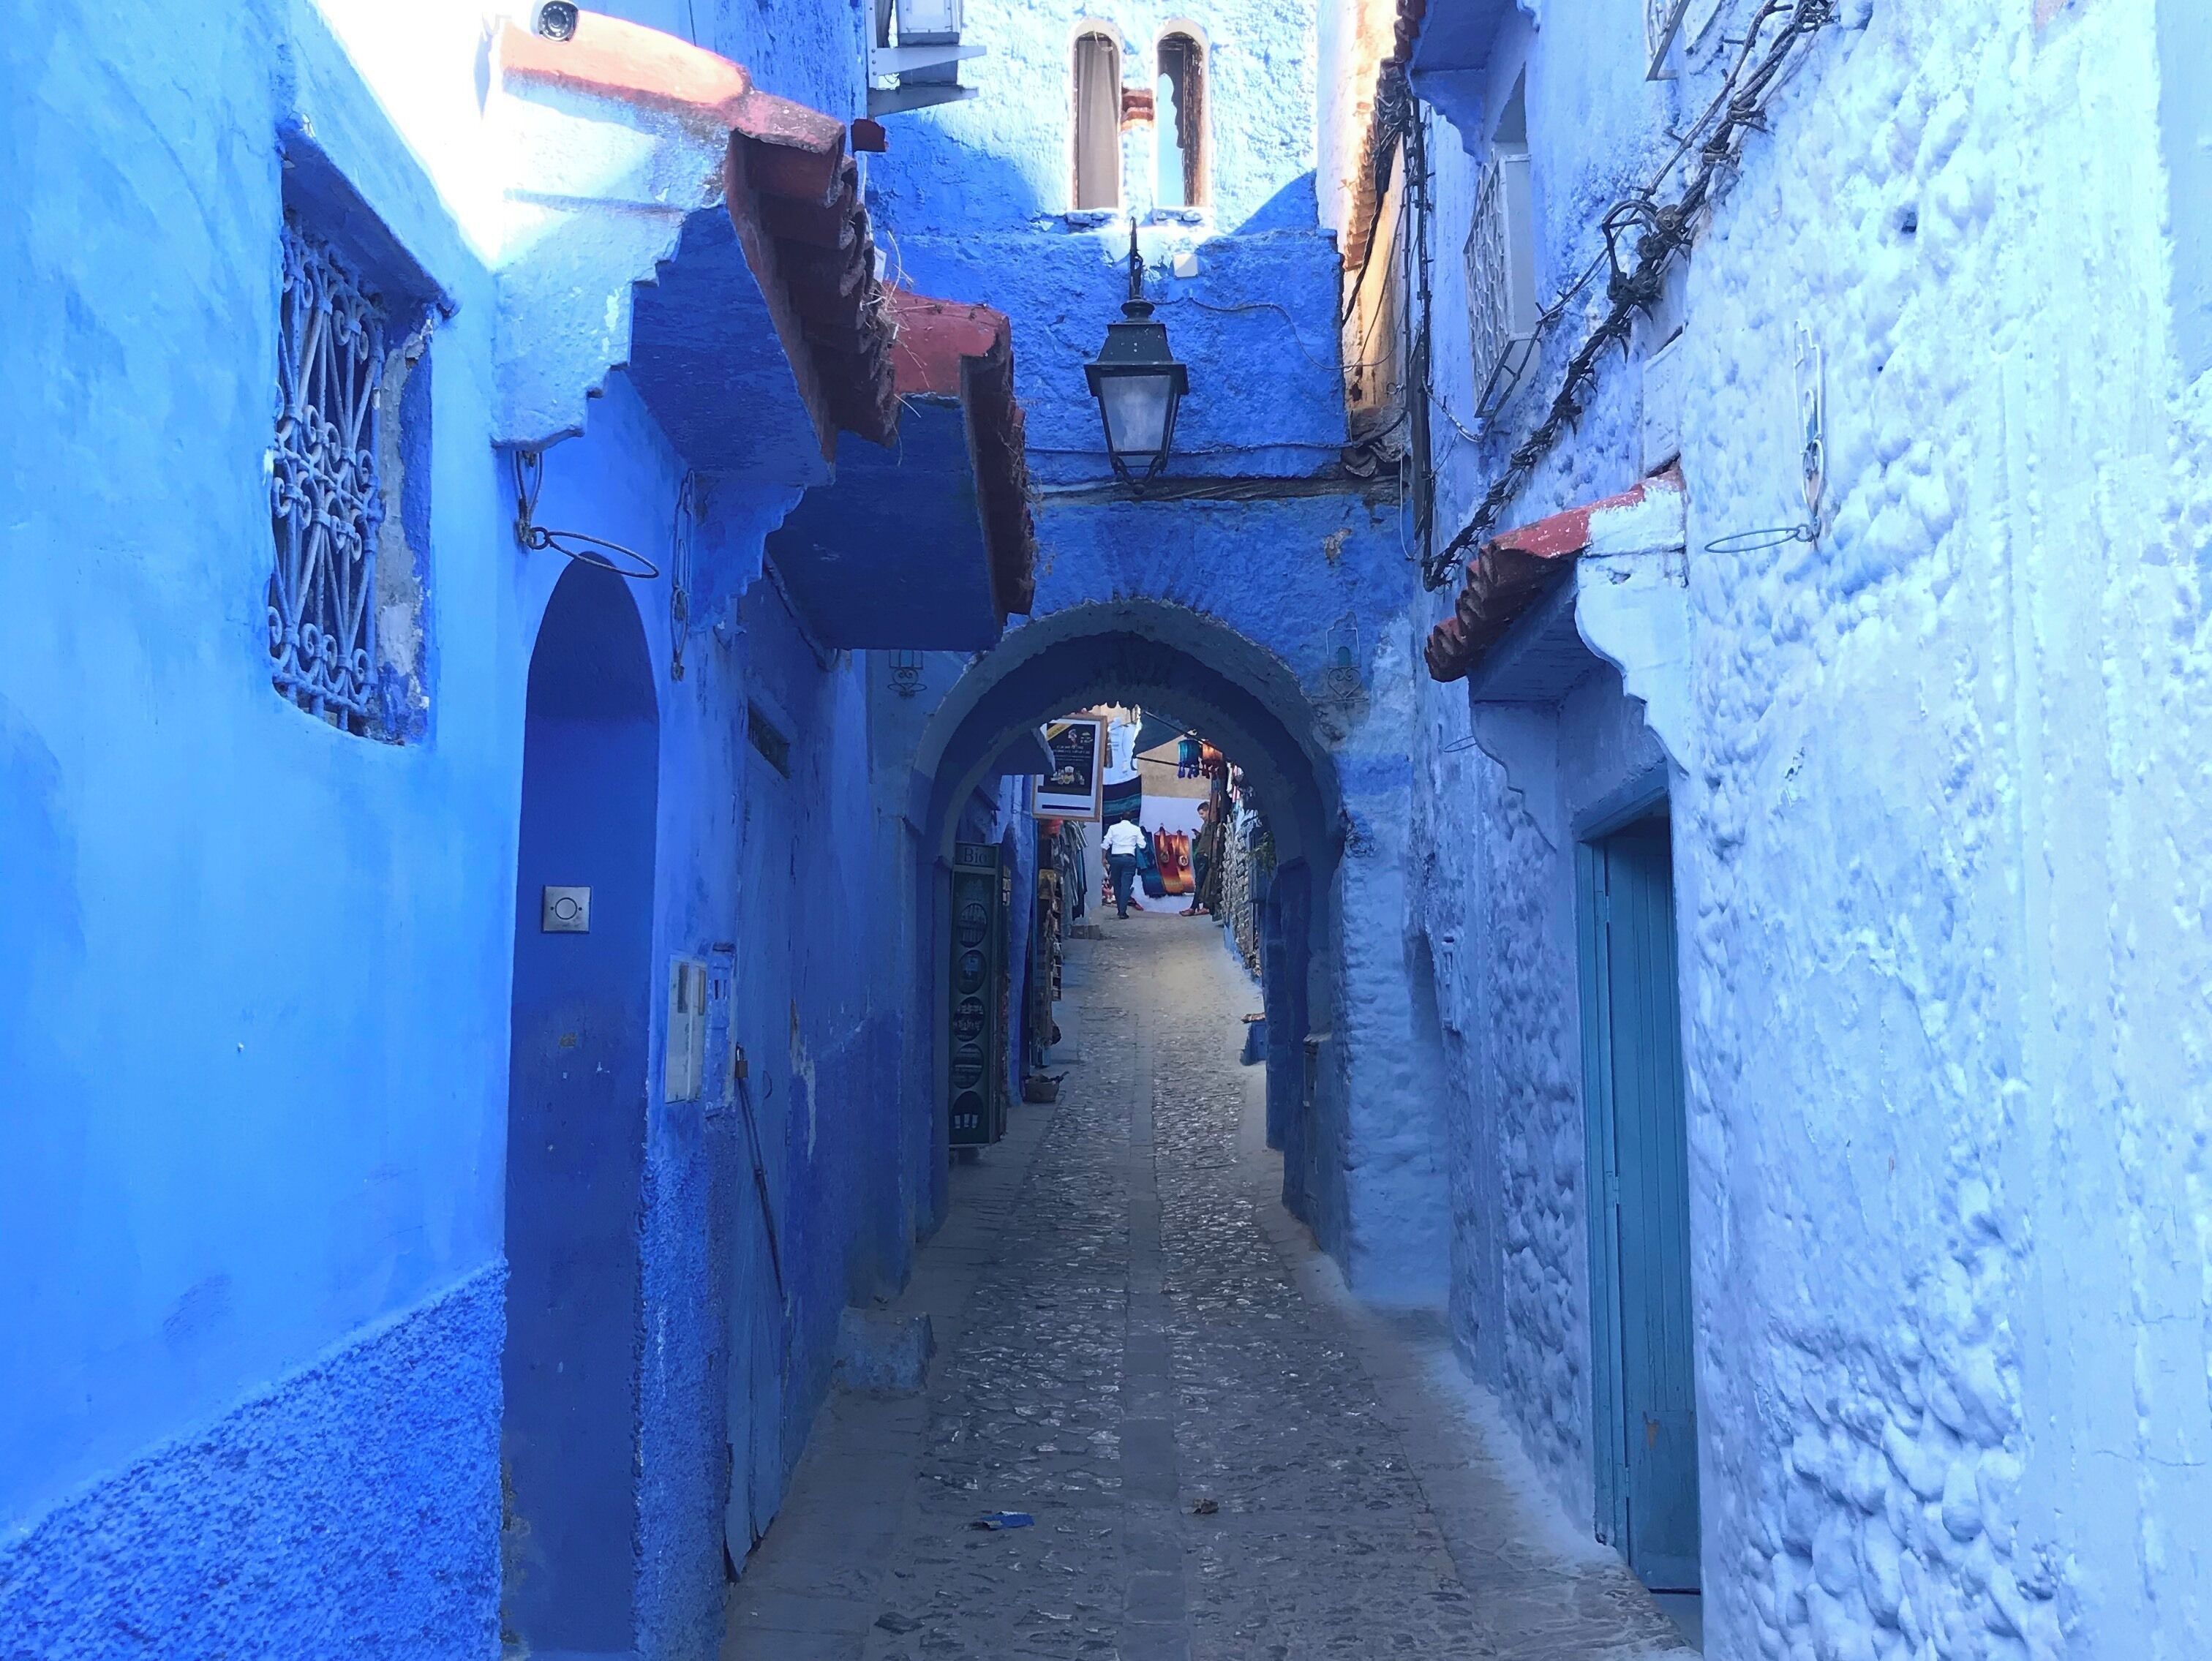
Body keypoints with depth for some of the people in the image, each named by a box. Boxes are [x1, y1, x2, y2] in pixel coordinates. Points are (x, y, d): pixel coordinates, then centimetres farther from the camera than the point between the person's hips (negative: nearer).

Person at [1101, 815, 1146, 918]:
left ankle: (1119, 909, 19)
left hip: (1115, 858, 1)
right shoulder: (1136, 829, 5)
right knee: (1126, 885, -4)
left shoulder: (1113, 828, 7)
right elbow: (1142, 845, 3)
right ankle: (1123, 911, -13)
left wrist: (1104, 858, 9)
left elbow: (1106, 844, 3)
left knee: (1117, 884, 13)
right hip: (1129, 858, -1)